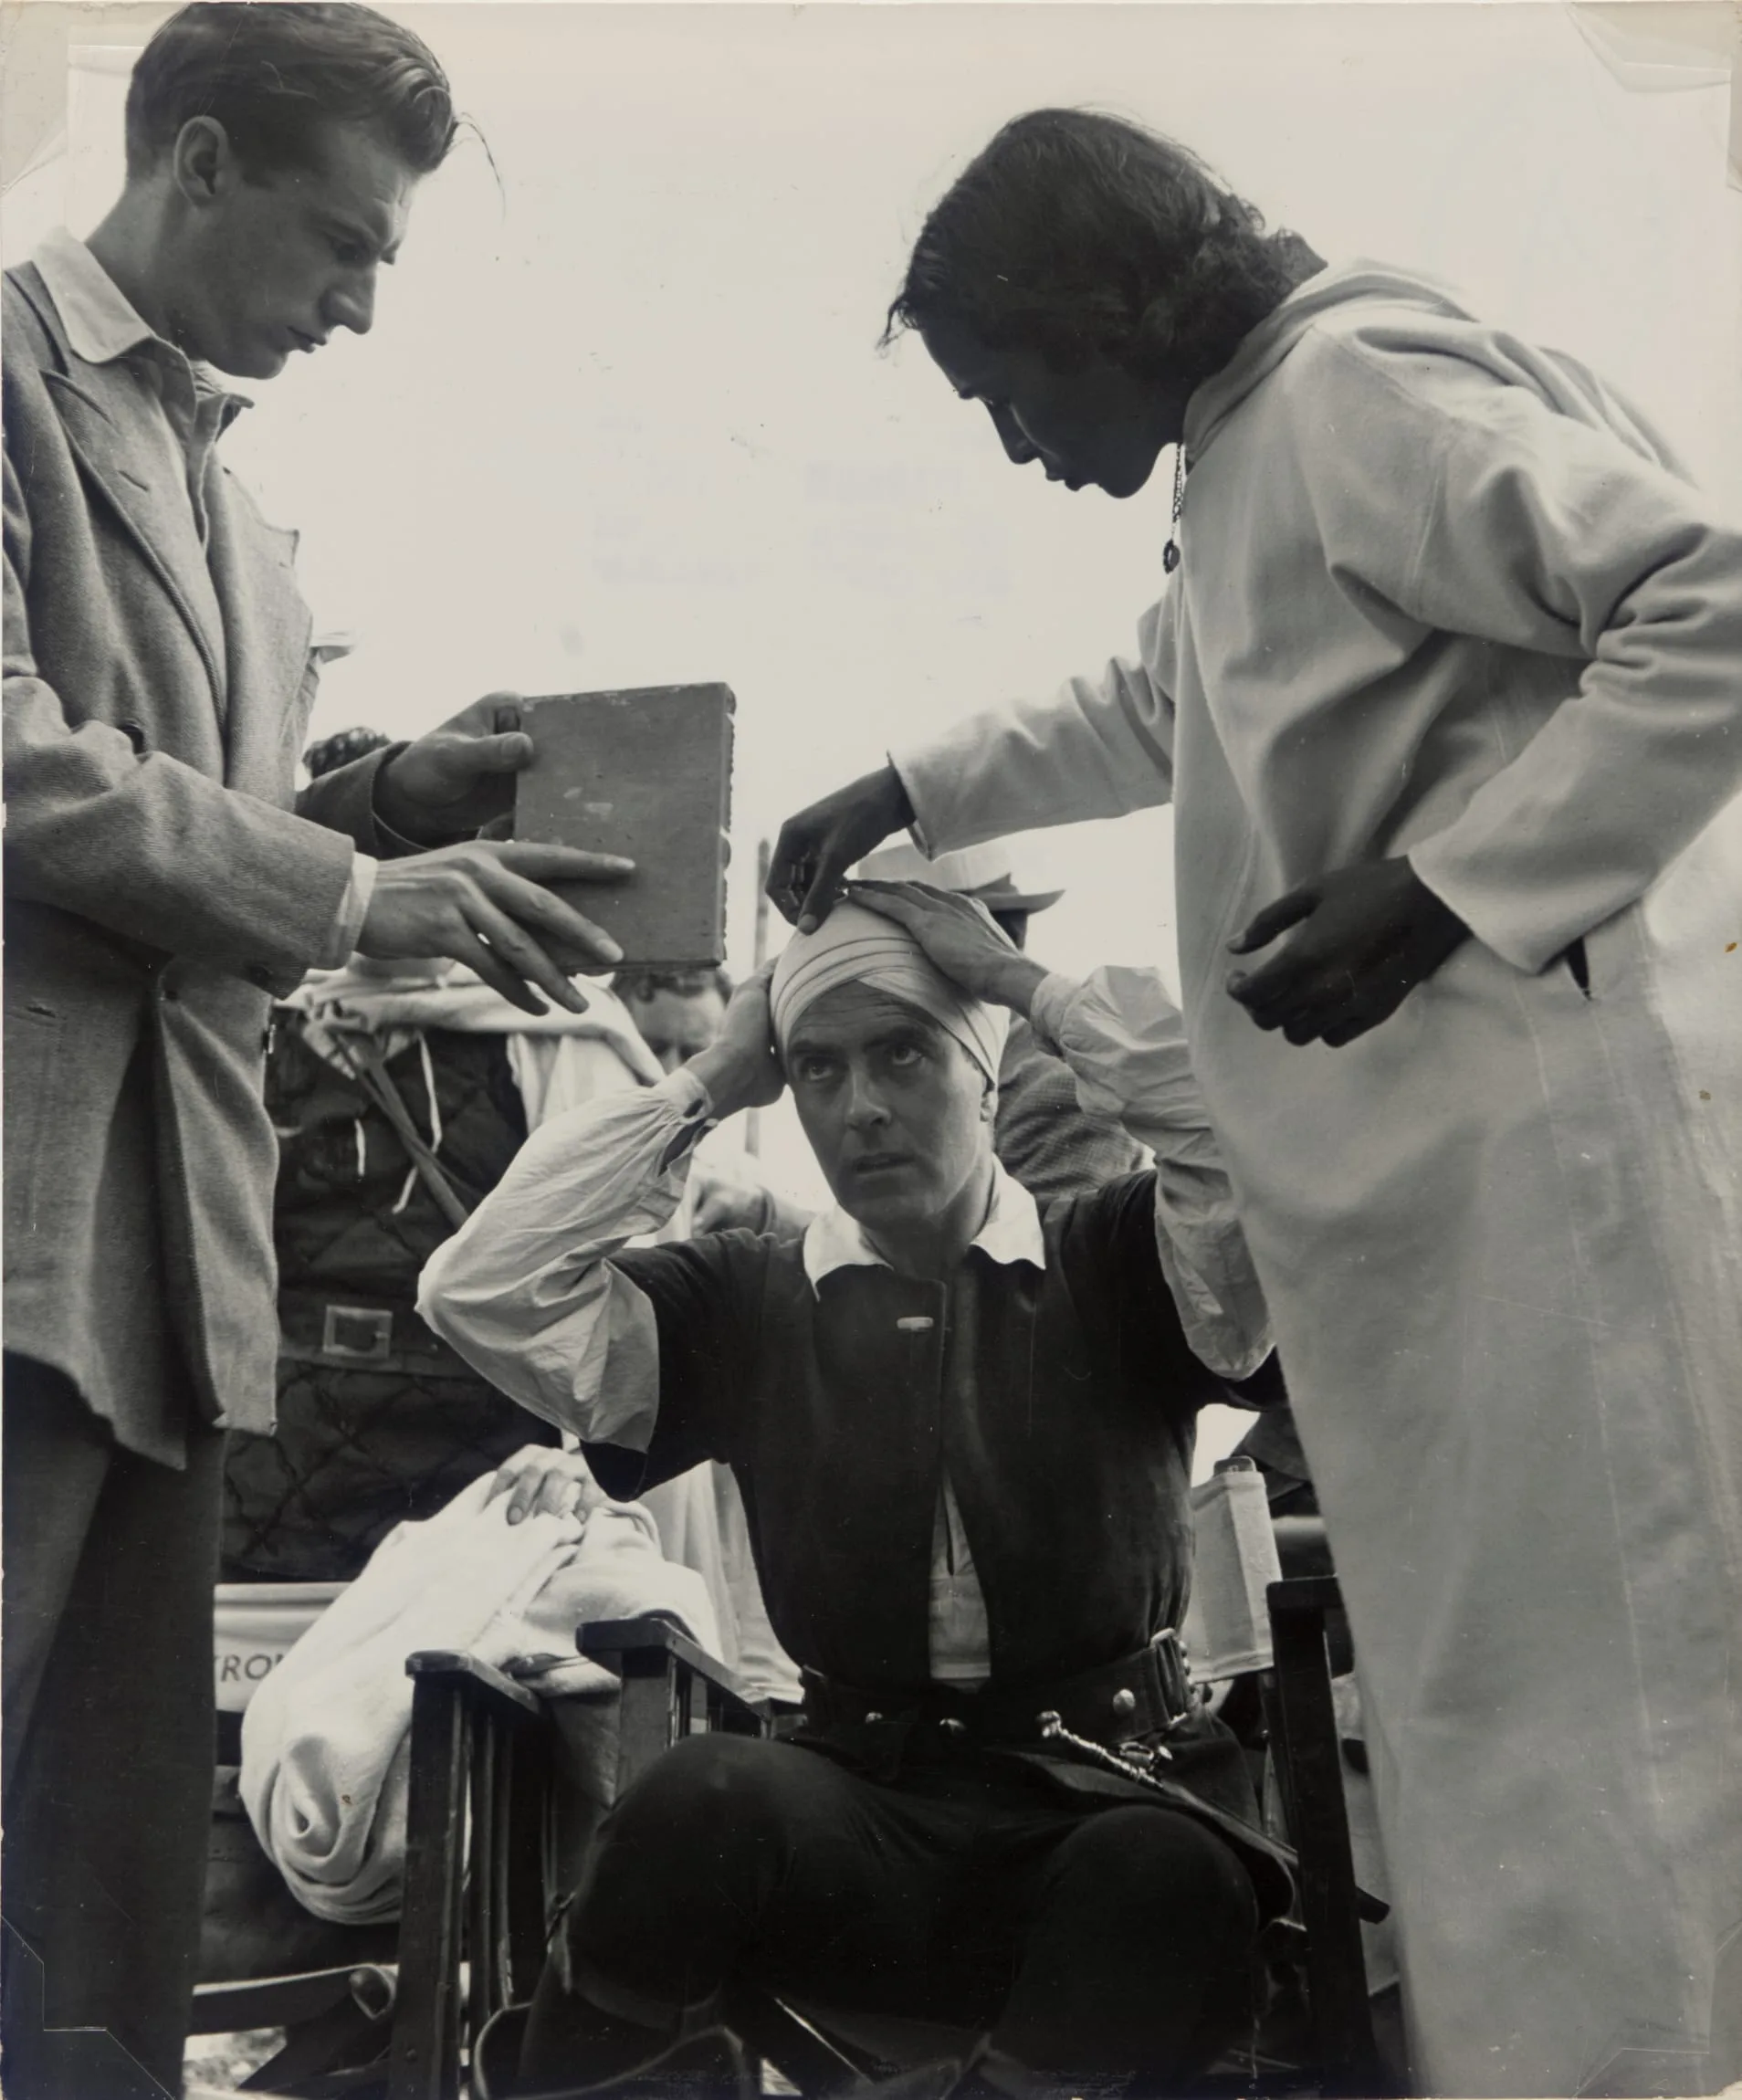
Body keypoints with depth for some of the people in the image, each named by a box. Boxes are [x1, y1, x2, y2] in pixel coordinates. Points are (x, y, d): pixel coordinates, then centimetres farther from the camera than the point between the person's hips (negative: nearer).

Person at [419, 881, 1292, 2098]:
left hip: (1114, 1806, 0)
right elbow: (483, 1295, -3)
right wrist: (709, 1082, 0)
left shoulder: (1117, 1265, 5)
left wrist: (1028, 982, -6)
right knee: (712, 1801, -32)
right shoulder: (746, 1305, 8)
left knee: (1168, 1876, -35)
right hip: (865, 1812, 1)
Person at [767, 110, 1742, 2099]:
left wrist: (1442, 881, -20)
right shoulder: (1248, 457, 24)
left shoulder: (1359, 382, -7)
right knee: (1488, 1712, 10)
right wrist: (909, 793, 41)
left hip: (1548, 1118, -10)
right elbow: (1148, 714, 43)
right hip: (1427, 1156, 10)